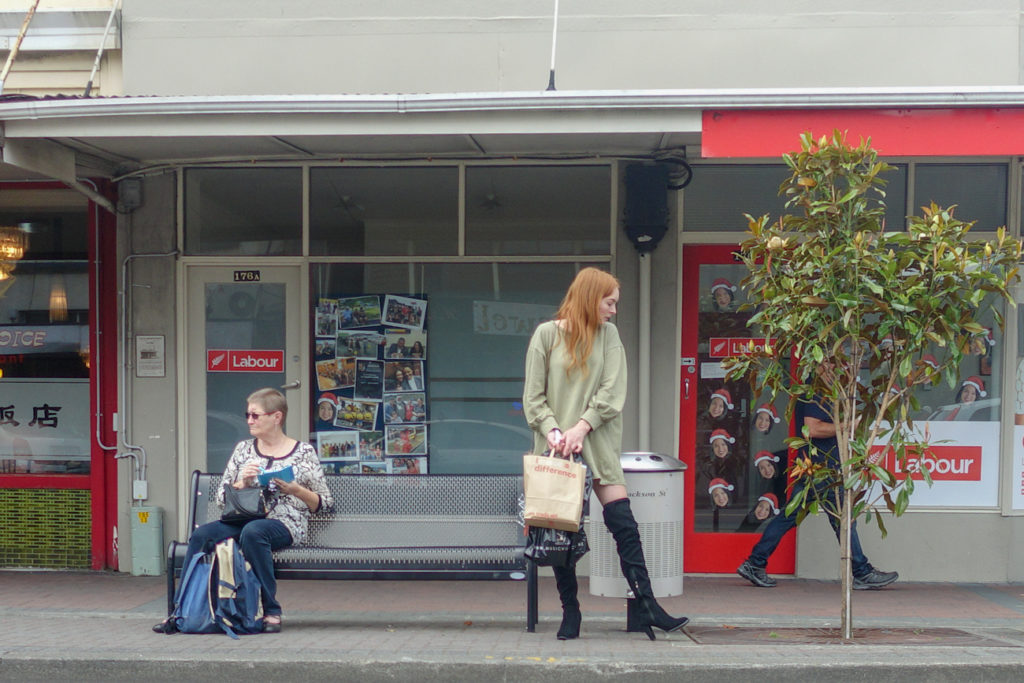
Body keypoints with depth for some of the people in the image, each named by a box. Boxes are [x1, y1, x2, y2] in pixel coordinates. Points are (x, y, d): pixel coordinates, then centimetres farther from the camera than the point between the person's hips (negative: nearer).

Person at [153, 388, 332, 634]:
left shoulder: (304, 452, 7)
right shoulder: (244, 449, 17)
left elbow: (324, 502, 6)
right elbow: (221, 497, 14)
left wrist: (295, 489, -10)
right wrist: (242, 482, -5)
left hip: (285, 524, -4)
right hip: (244, 519, 4)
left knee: (252, 531, -37)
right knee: (201, 535, -25)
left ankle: (271, 611, -27)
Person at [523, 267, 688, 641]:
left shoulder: (608, 335, 10)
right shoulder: (546, 334, 3)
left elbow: (612, 392, 1)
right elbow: (533, 396, 1)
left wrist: (581, 427, -11)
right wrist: (553, 431, -14)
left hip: (598, 443, 2)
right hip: (556, 446, -2)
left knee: (624, 525, -5)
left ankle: (647, 606, -1)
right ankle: (570, 611, 15)